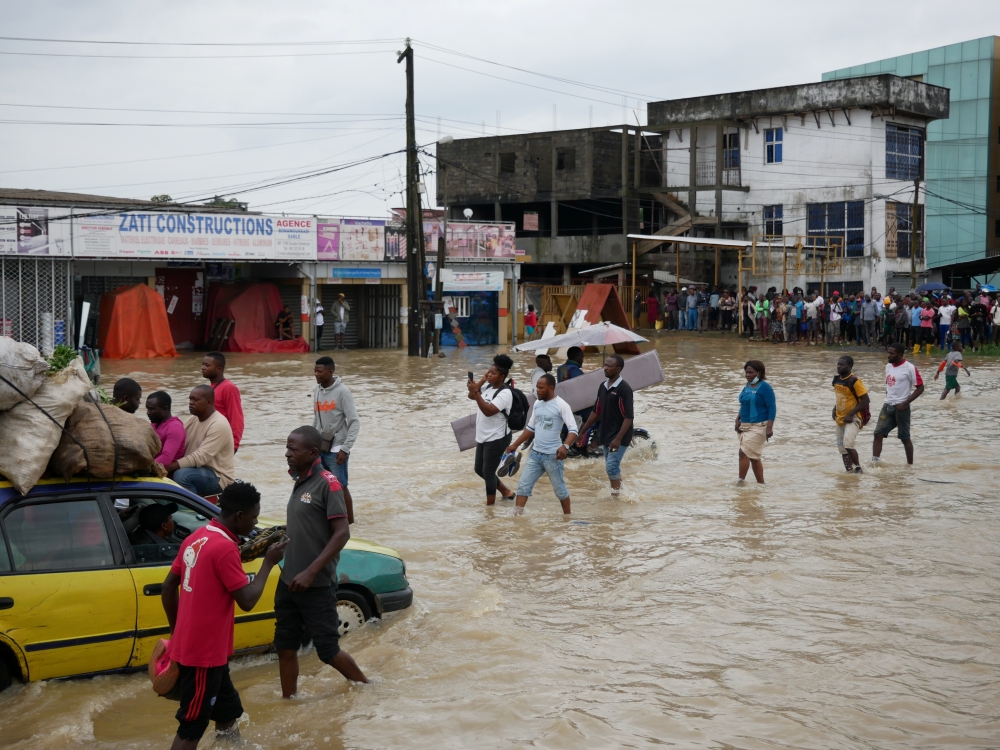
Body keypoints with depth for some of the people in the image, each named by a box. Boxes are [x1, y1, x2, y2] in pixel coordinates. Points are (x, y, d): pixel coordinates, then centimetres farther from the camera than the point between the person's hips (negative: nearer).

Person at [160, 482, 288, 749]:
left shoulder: (196, 538, 7)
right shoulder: (225, 548, -21)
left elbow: (168, 588, 13)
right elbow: (247, 601, -21)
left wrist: (177, 631, 21)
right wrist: (269, 562, -9)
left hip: (189, 645, 9)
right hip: (203, 653, -9)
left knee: (228, 712, 20)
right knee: (192, 727, -2)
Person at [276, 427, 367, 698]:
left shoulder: (327, 483, -15)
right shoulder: (300, 483, 10)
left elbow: (342, 533, -20)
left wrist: (310, 572, -24)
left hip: (317, 586, -8)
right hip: (289, 582, 8)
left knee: (328, 650, 2)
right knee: (285, 648, 10)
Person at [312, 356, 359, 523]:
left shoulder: (342, 392, -12)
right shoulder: (316, 390, 7)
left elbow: (355, 423, -13)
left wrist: (345, 449, -17)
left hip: (336, 449, -6)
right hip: (319, 448, 6)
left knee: (340, 486, -3)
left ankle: (349, 521, 7)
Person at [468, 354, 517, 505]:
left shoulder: (505, 393, -20)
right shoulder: (488, 387, 7)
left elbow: (488, 411, -29)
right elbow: (471, 396, 2)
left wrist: (476, 392, -36)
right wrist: (482, 379, -6)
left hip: (497, 439, -10)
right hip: (483, 437, 10)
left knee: (488, 472, -3)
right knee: (480, 469, 18)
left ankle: (490, 504, 11)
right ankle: (505, 492, 34)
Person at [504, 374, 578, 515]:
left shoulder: (561, 405, -13)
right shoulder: (537, 404, 8)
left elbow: (573, 429, -19)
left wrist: (565, 446, -35)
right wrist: (515, 444, 18)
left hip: (552, 456, -6)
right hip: (535, 453, 7)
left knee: (559, 489, 7)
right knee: (523, 485, 3)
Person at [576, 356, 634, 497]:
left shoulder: (624, 389, -15)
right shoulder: (603, 387, 8)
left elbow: (629, 417, -19)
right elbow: (596, 411, 17)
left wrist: (618, 439, -26)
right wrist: (583, 432, 16)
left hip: (619, 437, -8)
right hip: (605, 436, 8)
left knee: (611, 467, -14)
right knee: (613, 469, 13)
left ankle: (616, 496, -6)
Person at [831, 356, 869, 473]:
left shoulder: (854, 381, -19)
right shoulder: (836, 379, 4)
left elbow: (866, 400, -19)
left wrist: (851, 414, -22)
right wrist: (835, 409, 6)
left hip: (853, 418, -8)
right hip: (840, 418, 8)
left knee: (847, 444, -22)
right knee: (841, 447, 9)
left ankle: (858, 468, -5)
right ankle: (849, 470, 20)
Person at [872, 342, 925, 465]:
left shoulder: (909, 368, -13)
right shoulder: (888, 366, 9)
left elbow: (920, 388, -13)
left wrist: (905, 403, -18)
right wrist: (888, 398, 13)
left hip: (901, 407, -6)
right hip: (887, 405, 6)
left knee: (904, 437, 5)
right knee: (878, 434, -4)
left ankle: (910, 465, 18)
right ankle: (874, 462, -4)